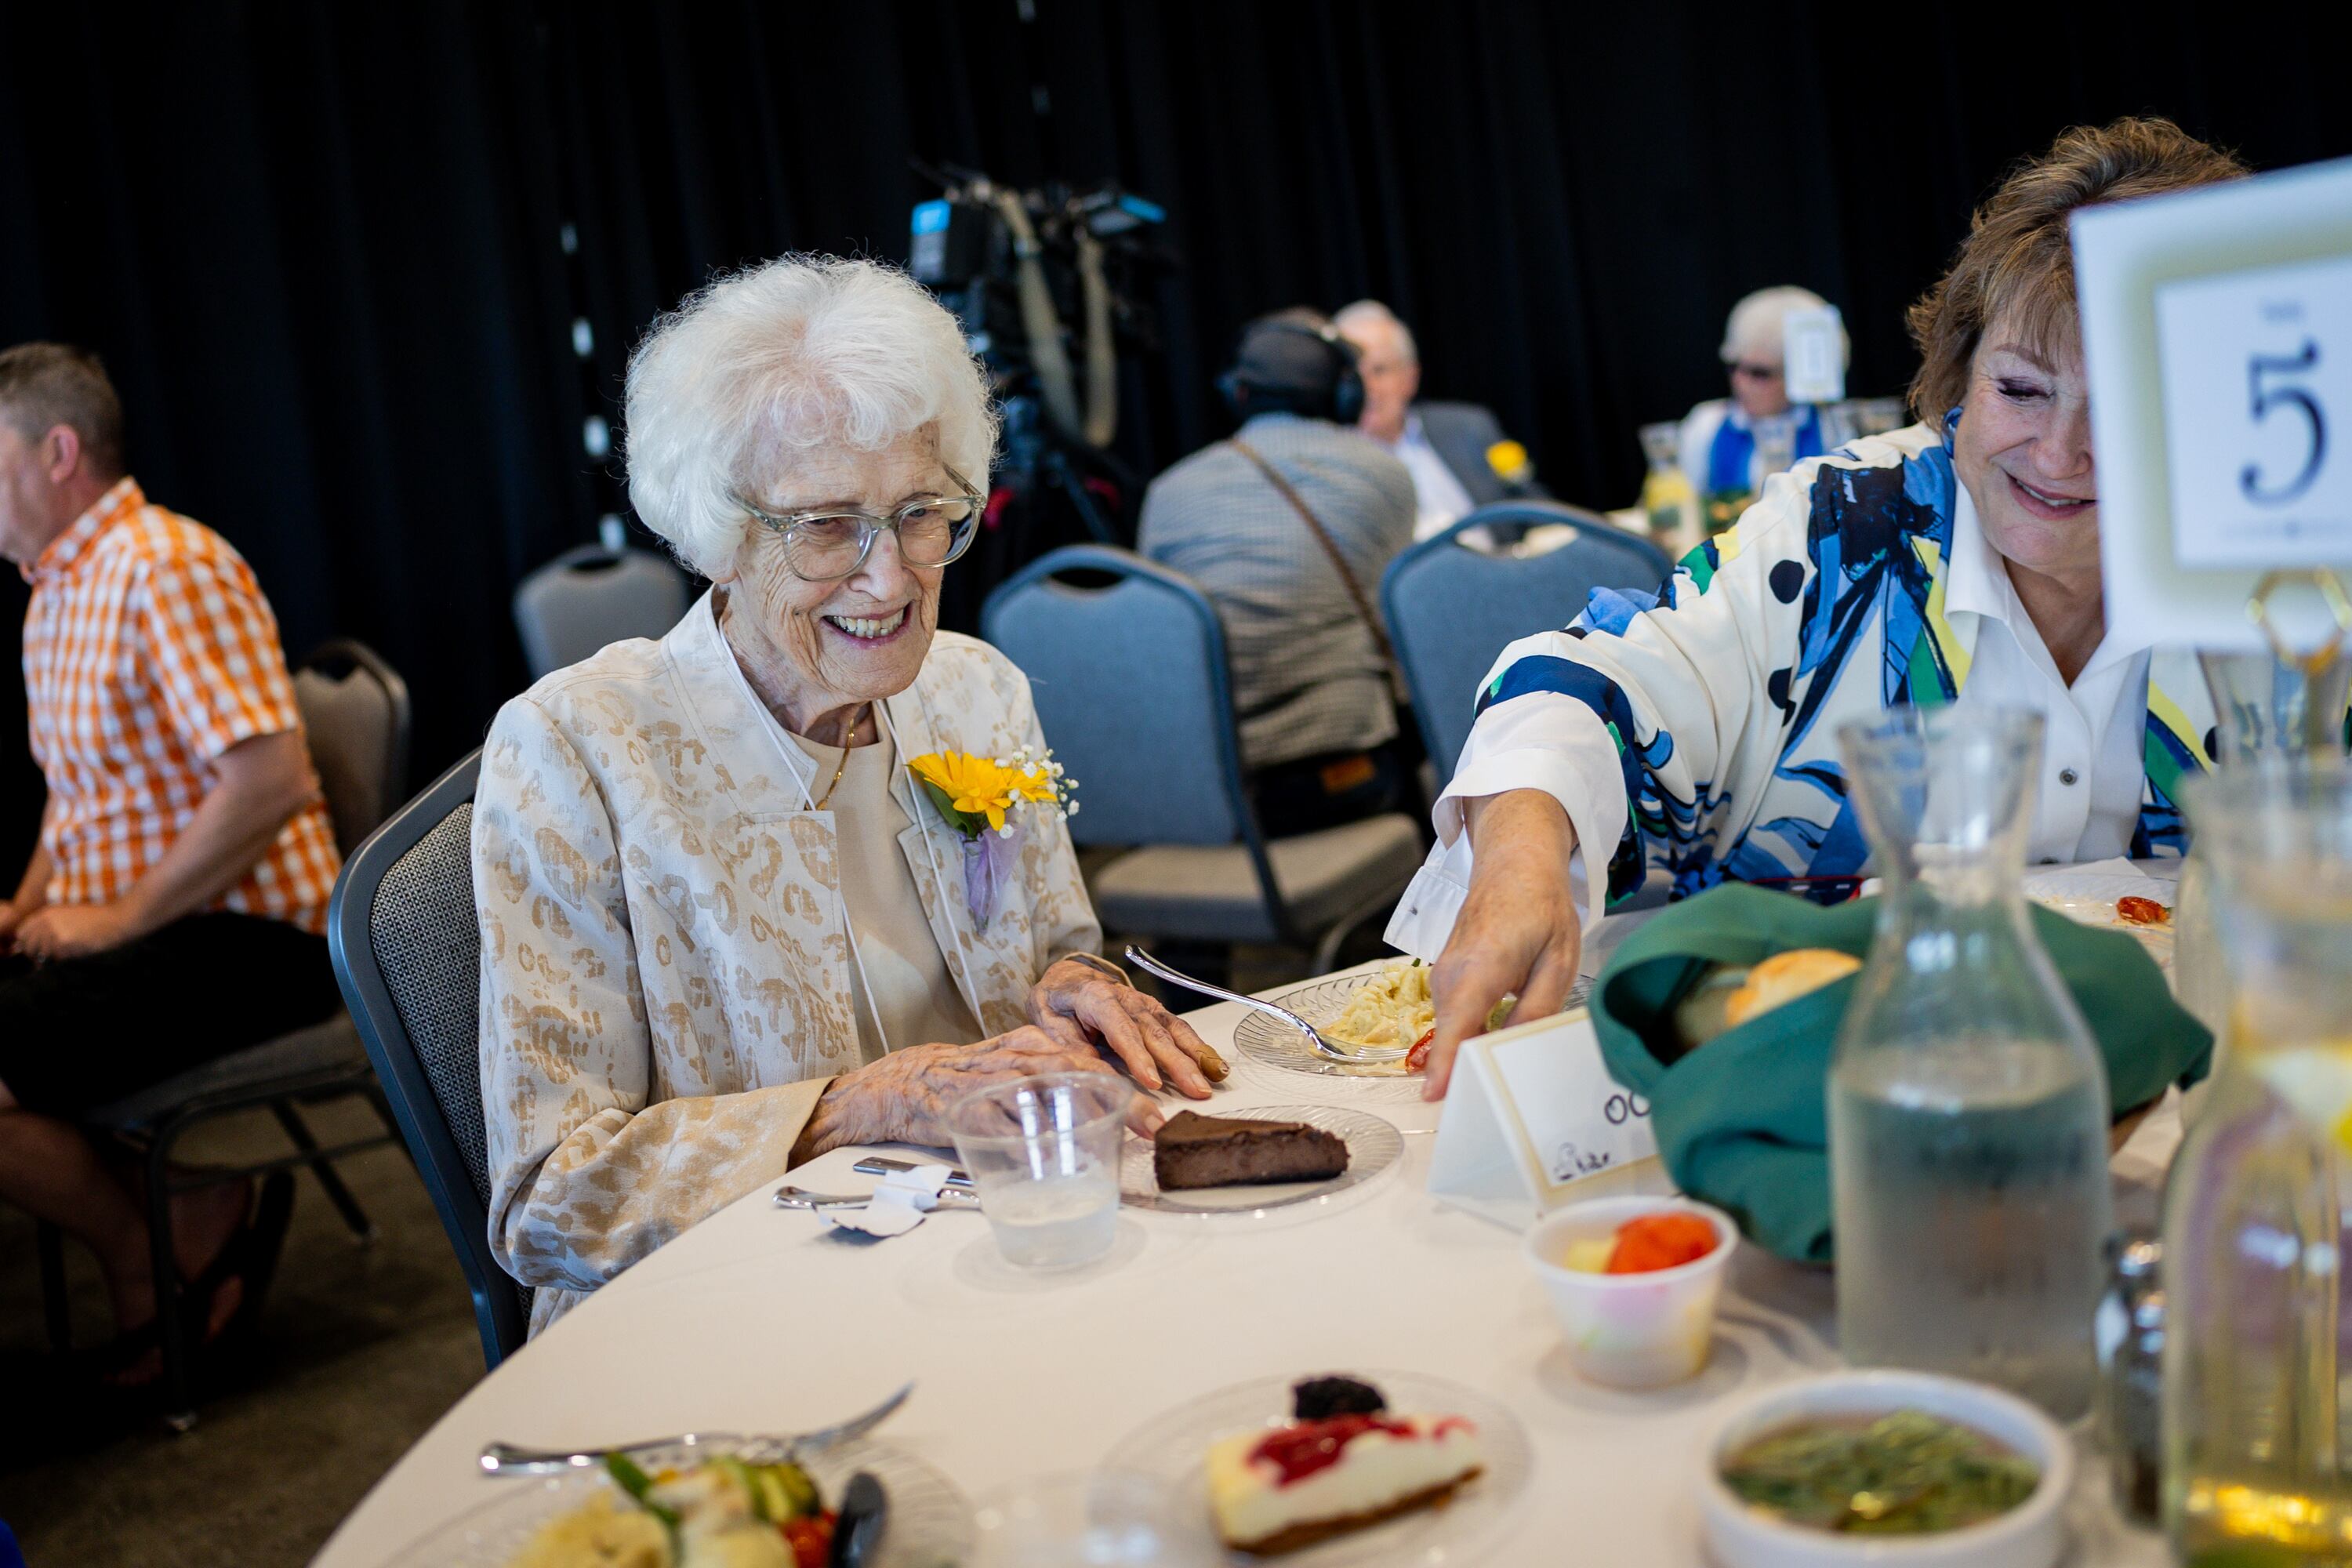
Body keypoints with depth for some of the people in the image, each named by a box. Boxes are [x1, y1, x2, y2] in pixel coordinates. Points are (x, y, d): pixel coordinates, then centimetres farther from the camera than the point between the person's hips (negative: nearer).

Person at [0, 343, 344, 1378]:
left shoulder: (168, 570, -14)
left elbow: (269, 782, -24)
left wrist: (121, 919, -18)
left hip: (247, 938, -10)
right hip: (132, 928, 10)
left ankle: (161, 1264, 2)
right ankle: (203, 1207, 2)